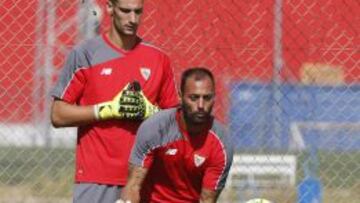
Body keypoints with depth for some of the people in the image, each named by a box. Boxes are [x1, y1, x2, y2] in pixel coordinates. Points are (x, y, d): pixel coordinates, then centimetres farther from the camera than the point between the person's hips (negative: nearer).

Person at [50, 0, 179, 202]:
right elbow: (58, 115, -3)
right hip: (96, 180, -3)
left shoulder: (158, 58, 10)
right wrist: (110, 109, -12)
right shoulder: (84, 54, 1)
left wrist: (148, 110, -8)